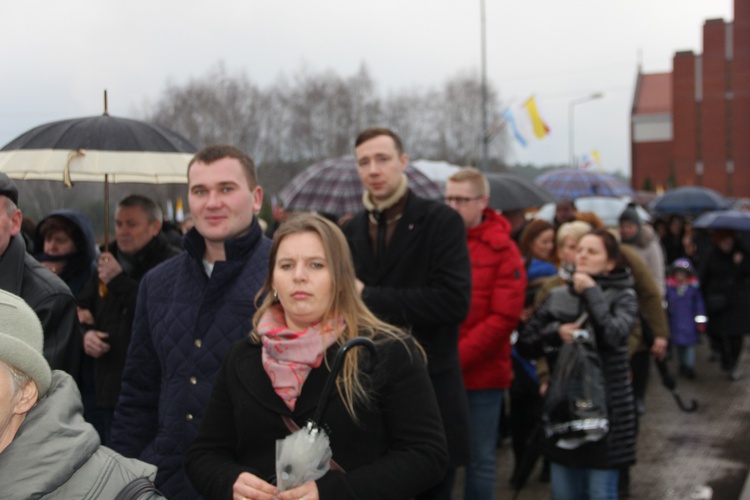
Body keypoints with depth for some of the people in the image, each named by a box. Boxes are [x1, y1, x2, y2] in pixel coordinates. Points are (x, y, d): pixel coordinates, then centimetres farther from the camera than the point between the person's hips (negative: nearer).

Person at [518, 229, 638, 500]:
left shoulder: (622, 296, 1)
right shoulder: (557, 296, 8)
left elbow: (614, 334, -20)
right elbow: (525, 346, 7)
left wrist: (592, 293, -11)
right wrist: (555, 332, -11)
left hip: (605, 408, -3)